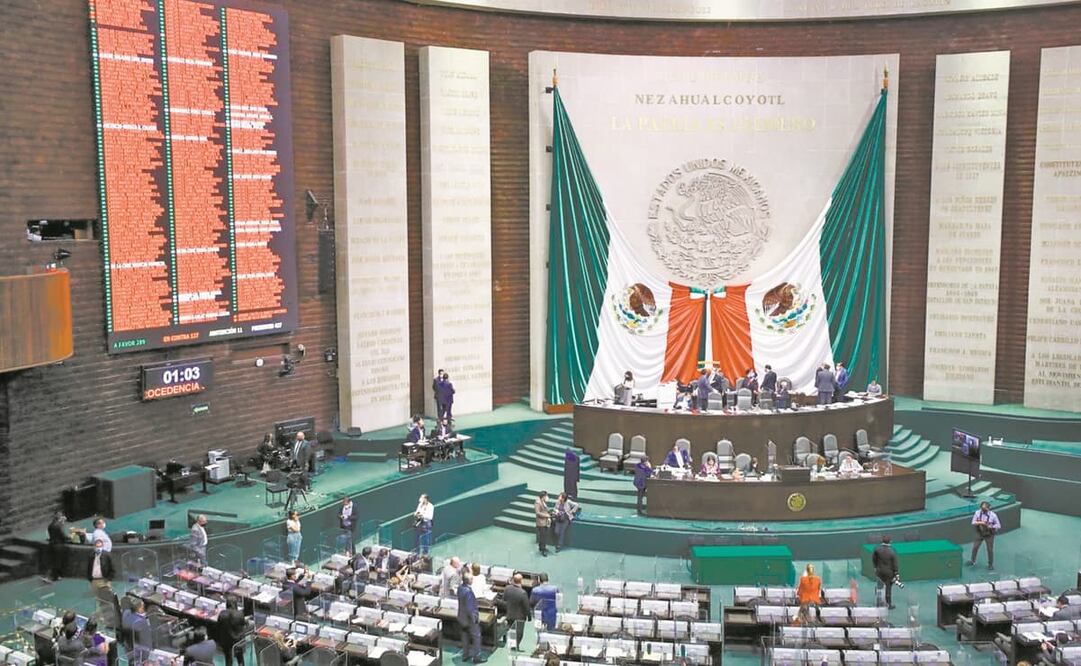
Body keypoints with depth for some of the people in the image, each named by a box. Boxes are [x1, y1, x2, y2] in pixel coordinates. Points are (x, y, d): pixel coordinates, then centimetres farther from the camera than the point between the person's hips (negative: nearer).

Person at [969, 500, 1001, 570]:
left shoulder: (993, 515, -18)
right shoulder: (977, 513, -12)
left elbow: (998, 526, -10)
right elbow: (973, 523, -6)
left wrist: (990, 526, -26)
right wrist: (979, 523, -26)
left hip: (989, 535, -2)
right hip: (980, 533, 2)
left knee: (990, 549, 6)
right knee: (975, 547, 0)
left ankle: (990, 564, 23)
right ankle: (972, 561, 18)